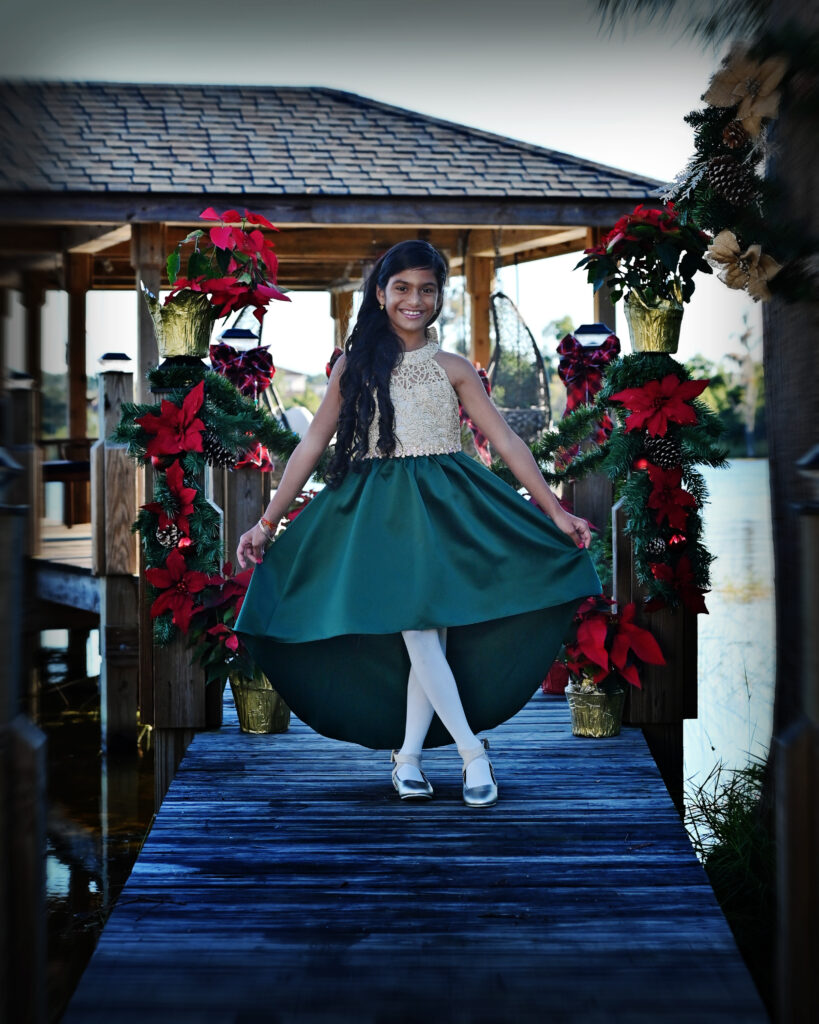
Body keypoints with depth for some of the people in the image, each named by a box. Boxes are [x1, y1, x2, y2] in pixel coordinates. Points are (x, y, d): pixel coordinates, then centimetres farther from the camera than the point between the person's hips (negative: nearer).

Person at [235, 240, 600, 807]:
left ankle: (407, 754, 14)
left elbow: (507, 441, 5)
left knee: (432, 635, -1)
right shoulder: (355, 365, 7)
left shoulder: (453, 368, 7)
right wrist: (267, 521, 4)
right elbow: (313, 443, 7)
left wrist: (555, 511, -1)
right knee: (416, 633, -11)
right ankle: (472, 750, 2)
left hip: (446, 503, 1)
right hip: (379, 509, -1)